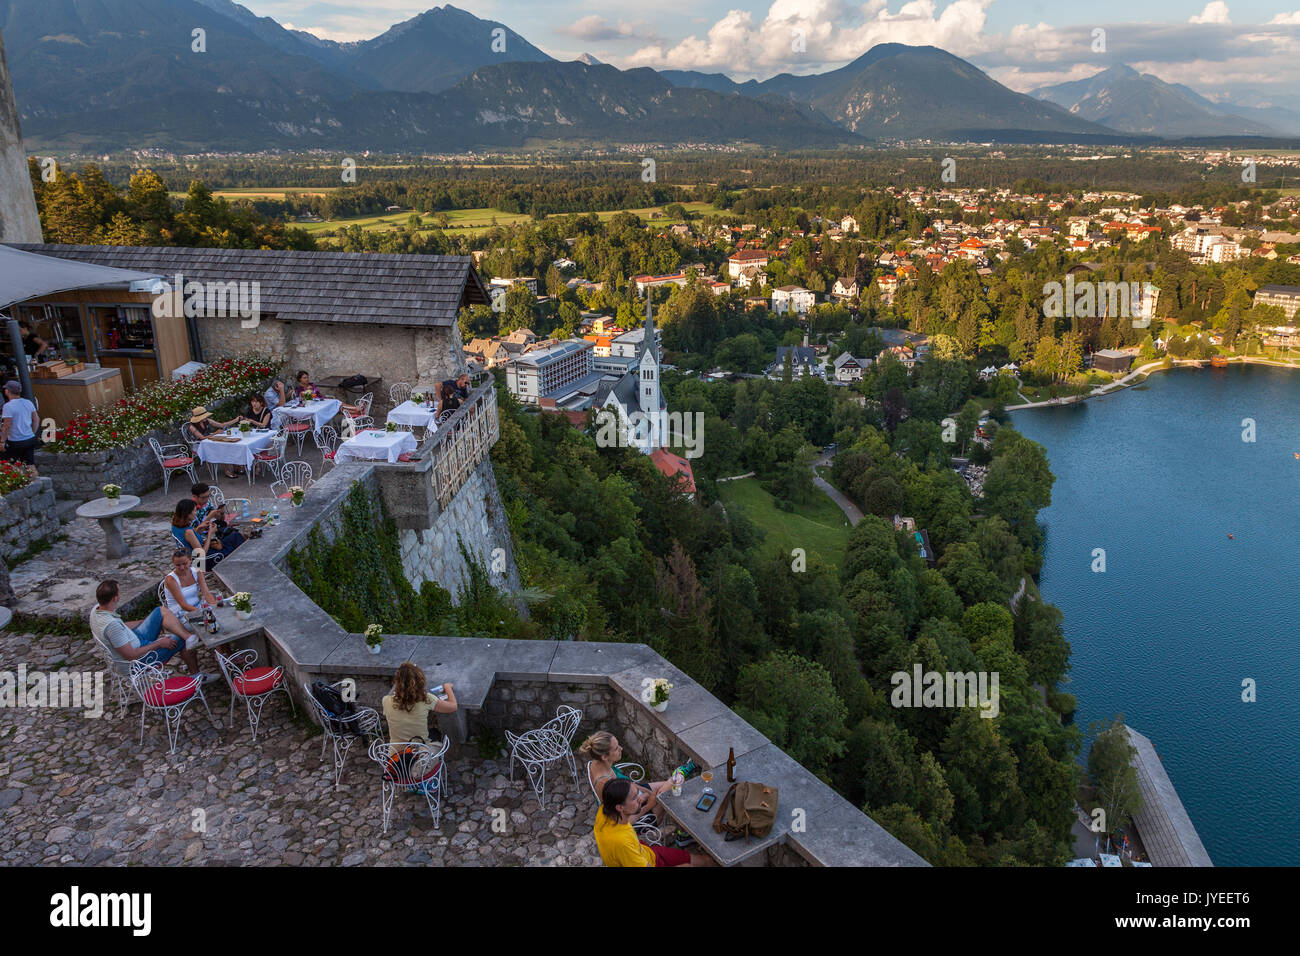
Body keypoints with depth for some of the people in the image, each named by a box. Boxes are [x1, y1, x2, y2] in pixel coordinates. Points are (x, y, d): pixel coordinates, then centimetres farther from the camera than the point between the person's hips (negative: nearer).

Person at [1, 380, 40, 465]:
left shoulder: (8, 406, -15)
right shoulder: (28, 403, 4)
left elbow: (7, 426, -17)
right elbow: (36, 419, 12)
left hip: (15, 442, -6)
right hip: (30, 440, 6)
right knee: (30, 465, 10)